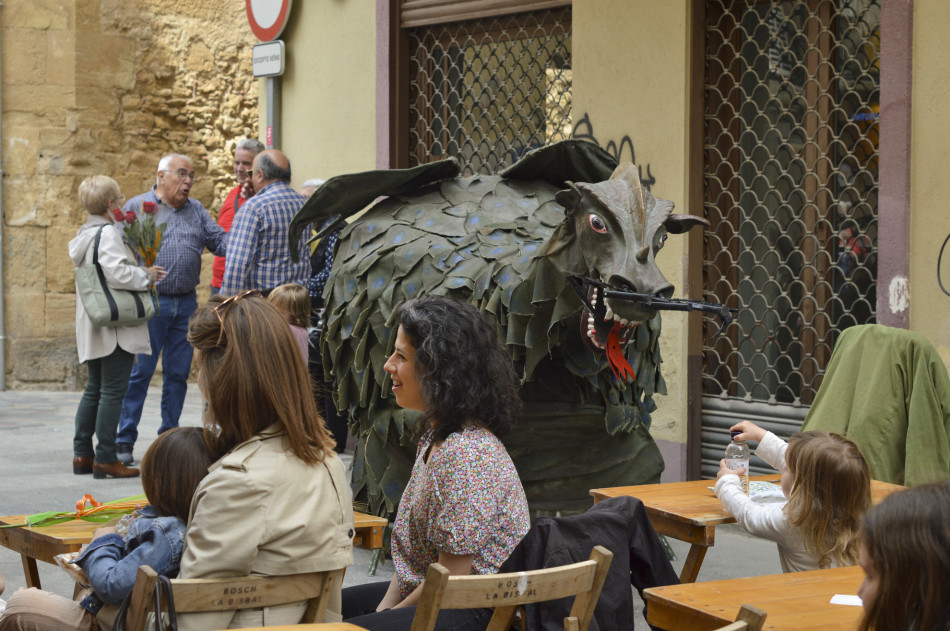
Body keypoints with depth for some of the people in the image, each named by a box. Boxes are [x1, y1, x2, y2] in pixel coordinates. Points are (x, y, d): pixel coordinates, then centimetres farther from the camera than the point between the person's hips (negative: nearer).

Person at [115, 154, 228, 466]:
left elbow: (219, 240, 9)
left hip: (186, 303, 5)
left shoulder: (196, 210, 15)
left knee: (179, 372, 8)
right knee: (139, 371, -6)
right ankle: (124, 441, 0)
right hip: (150, 302, -5)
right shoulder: (136, 207, 1)